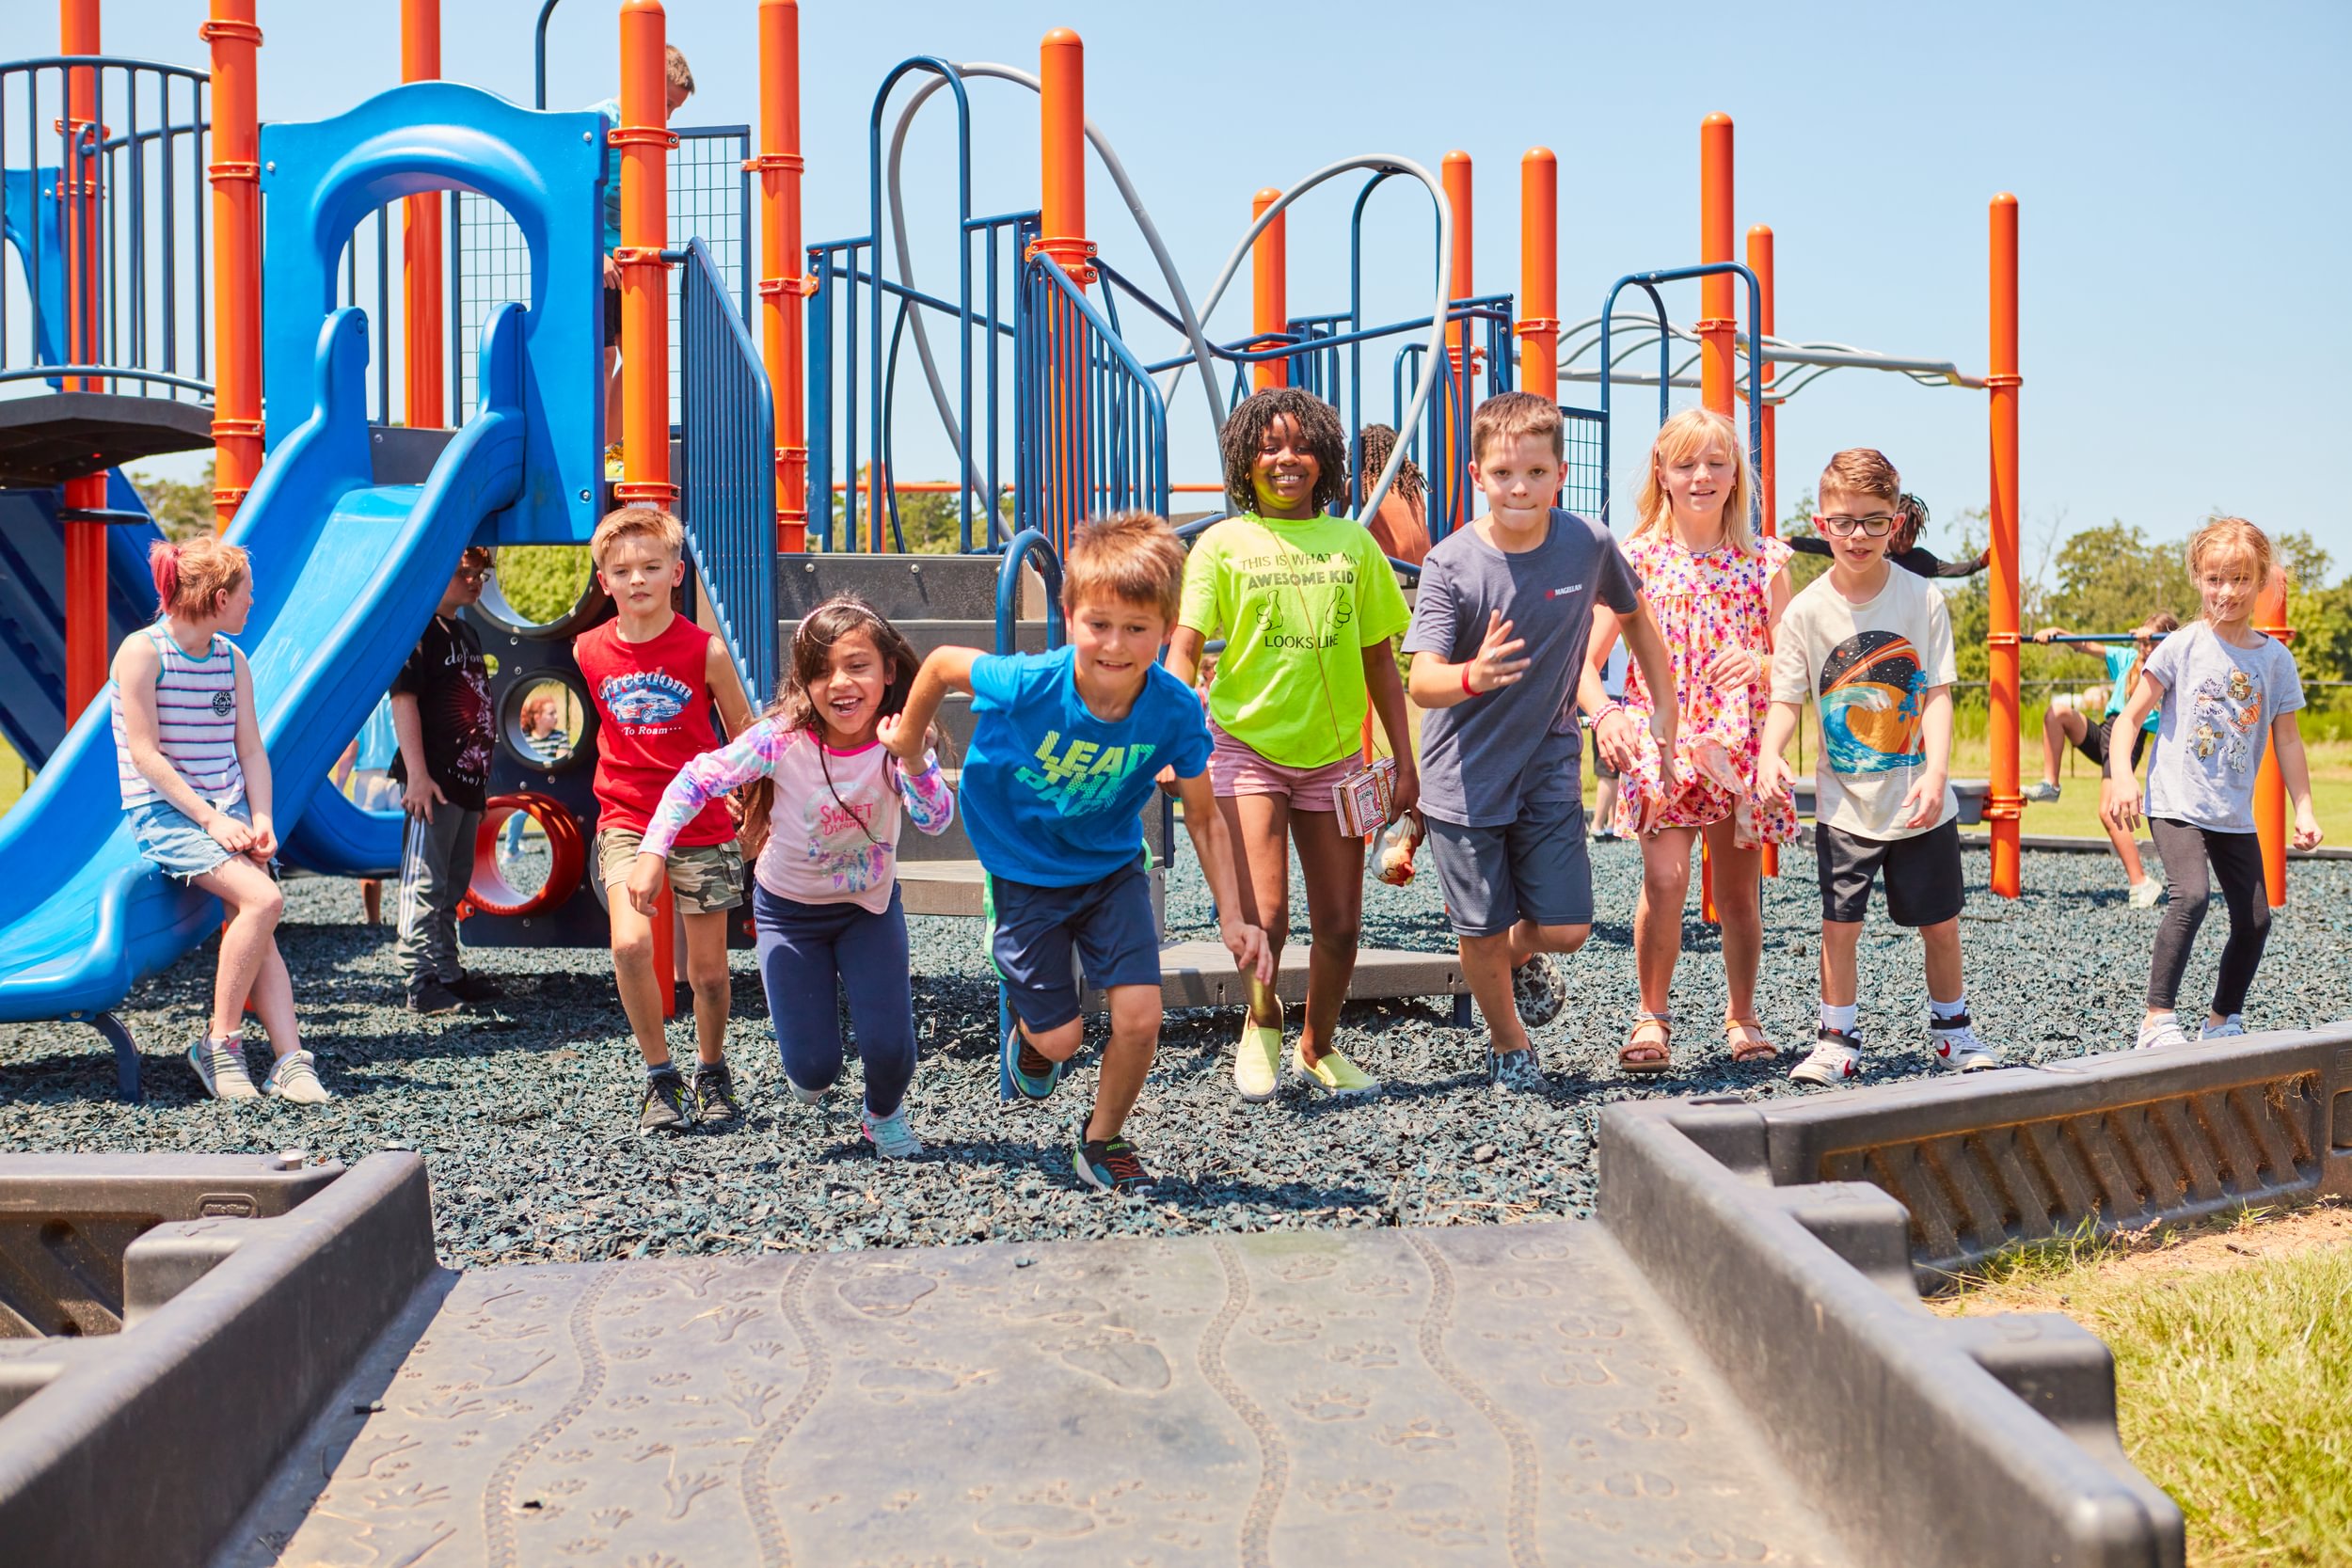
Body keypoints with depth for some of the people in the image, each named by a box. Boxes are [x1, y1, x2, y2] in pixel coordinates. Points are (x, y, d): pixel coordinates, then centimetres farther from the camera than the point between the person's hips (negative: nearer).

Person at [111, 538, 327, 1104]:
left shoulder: (232, 659, 12)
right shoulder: (142, 652, -8)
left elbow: (250, 749, 9)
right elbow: (145, 754, -13)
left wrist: (261, 819, -7)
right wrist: (210, 819, -19)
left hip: (227, 811, 6)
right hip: (163, 813, -6)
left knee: (254, 928, -15)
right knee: (263, 899, -26)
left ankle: (289, 1061, -22)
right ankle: (220, 1044, -15)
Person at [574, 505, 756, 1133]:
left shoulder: (704, 650, -9)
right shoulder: (589, 651, -1)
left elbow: (744, 735, 3)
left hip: (702, 827, -1)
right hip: (626, 821, 1)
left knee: (709, 972, 6)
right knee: (630, 946, -21)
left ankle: (712, 1073, 33)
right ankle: (659, 1076, -2)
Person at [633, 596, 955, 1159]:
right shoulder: (782, 739, -25)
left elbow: (937, 821, -32)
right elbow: (696, 780, -16)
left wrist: (913, 765, -49)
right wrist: (652, 854, -24)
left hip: (870, 904, 1)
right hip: (789, 907, -1)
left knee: (888, 1044, -12)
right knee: (812, 1066, -4)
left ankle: (884, 1114, 26)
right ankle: (810, 1072, 38)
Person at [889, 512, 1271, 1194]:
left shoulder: (1175, 711, -23)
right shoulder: (1026, 685, -31)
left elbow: (1203, 818, -9)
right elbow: (941, 664, -11)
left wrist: (1232, 917, -15)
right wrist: (908, 741, 7)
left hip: (1112, 868, 2)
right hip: (1025, 874, -2)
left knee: (1140, 1017, -9)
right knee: (1060, 1037, 2)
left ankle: (1102, 1140, 21)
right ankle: (1028, 1033, 42)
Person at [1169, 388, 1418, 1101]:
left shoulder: (1353, 544, 6)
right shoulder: (1224, 544, -2)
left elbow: (1379, 661, 11)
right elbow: (1183, 649, -9)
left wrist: (1404, 761, 8)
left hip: (1334, 755, 3)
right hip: (1247, 747, -3)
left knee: (1339, 926, 7)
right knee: (1263, 921, -14)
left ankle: (1318, 1046, 33)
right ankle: (1262, 1021, 19)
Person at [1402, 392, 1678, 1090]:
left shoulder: (1589, 544, -9)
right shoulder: (1451, 563, -17)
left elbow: (1634, 616, 12)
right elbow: (1421, 683, -24)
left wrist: (1667, 709, 13)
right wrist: (1472, 676, -46)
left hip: (1549, 767, 2)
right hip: (1466, 775, -2)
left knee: (1565, 927, -1)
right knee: (1482, 932, 6)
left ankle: (1523, 955, 37)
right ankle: (1507, 1042, 35)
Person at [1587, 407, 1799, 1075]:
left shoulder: (1764, 562, 5)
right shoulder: (1635, 559, 1)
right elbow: (1587, 659, -1)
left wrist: (1759, 663, -17)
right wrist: (1605, 714, -20)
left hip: (1740, 749, 2)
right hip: (1661, 745, -2)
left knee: (1740, 889, 8)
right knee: (1665, 880, -15)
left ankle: (1742, 1013, 27)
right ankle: (1652, 1015, 4)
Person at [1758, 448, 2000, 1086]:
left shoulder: (1922, 599, -5)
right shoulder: (1806, 610, -5)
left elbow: (1937, 693, -6)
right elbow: (1786, 698, -4)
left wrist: (1935, 774, -18)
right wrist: (1771, 753, -24)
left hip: (1920, 802, 0)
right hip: (1844, 802, 0)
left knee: (1940, 922, 10)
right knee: (1840, 924, 1)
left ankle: (1951, 1028, 30)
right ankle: (1838, 1040, 15)